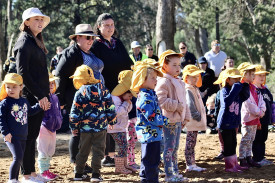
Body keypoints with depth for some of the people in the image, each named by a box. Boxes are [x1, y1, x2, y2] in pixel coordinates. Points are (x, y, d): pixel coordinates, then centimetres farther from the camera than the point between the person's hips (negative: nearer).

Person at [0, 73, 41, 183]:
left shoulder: (24, 101, 11)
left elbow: (30, 111, 29)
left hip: (23, 136, 6)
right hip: (11, 136, -6)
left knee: (19, 159, 11)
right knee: (18, 157, -18)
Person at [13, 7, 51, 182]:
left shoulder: (36, 42, 17)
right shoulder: (24, 43, -10)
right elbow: (22, 73, -17)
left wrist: (45, 95, 15)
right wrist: (39, 95, -18)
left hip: (39, 97, 9)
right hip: (30, 96, -9)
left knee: (33, 135, 12)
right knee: (29, 135, -4)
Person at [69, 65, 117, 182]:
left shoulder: (80, 93, -6)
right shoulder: (103, 90, 1)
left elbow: (74, 114, -4)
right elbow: (110, 107, 5)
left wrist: (74, 128, 5)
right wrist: (112, 120, 16)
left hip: (85, 128, 0)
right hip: (101, 127, 0)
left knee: (83, 150, 12)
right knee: (98, 150, 3)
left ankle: (79, 173, 18)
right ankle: (95, 174, -4)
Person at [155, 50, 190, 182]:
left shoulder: (179, 83, 18)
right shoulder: (163, 82, -13)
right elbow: (161, 100, -23)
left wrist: (186, 116, 20)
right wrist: (176, 106, -21)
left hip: (178, 120, 9)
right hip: (169, 120, -9)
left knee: (175, 147, 14)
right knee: (169, 147, -5)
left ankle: (175, 172, 21)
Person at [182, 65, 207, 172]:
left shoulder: (195, 89, 19)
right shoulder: (188, 90, -13)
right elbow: (190, 105, -21)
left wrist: (199, 117, 15)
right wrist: (196, 116, -22)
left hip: (196, 122, 10)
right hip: (192, 121, -10)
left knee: (192, 143, 12)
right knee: (190, 143, -6)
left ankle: (192, 164, 16)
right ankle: (190, 165, -4)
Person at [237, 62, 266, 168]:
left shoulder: (253, 88, 14)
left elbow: (260, 99, 13)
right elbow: (248, 104, -20)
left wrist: (262, 110, -5)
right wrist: (258, 112, -13)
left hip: (255, 118, 9)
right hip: (247, 118, -9)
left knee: (251, 140, 14)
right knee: (245, 139, -5)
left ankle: (249, 158, 21)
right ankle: (242, 160, 0)